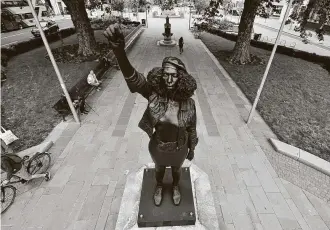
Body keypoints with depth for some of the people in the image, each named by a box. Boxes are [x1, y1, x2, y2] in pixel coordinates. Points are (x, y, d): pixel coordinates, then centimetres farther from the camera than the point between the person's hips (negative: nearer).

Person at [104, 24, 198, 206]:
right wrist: (119, 50, -60)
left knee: (176, 169, 30)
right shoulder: (154, 93, -26)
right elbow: (132, 78, -43)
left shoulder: (188, 103, -25)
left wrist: (191, 149, 4)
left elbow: (191, 128, -9)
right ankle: (159, 187, 66)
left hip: (179, 147, 0)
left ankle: (175, 187, 66)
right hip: (158, 146, 1)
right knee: (159, 168, 31)